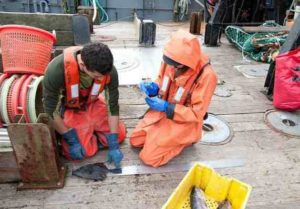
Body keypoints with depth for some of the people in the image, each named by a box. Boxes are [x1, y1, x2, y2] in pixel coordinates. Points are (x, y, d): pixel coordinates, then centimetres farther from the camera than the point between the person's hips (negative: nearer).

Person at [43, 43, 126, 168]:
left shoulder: (109, 71, -27)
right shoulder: (56, 70, -36)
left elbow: (113, 105, -16)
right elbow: (51, 111, -23)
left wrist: (113, 145, -16)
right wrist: (72, 140, -18)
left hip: (92, 104, 4)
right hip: (67, 109, -3)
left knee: (119, 135, -2)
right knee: (81, 151, -15)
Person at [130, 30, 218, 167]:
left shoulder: (206, 76, -29)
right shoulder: (171, 61, -13)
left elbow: (196, 114, -23)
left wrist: (166, 107, -30)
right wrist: (153, 88, -16)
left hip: (184, 122, -6)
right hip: (162, 111, 6)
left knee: (149, 157, -12)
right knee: (135, 140, 5)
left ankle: (183, 141, 10)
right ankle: (167, 135, 21)